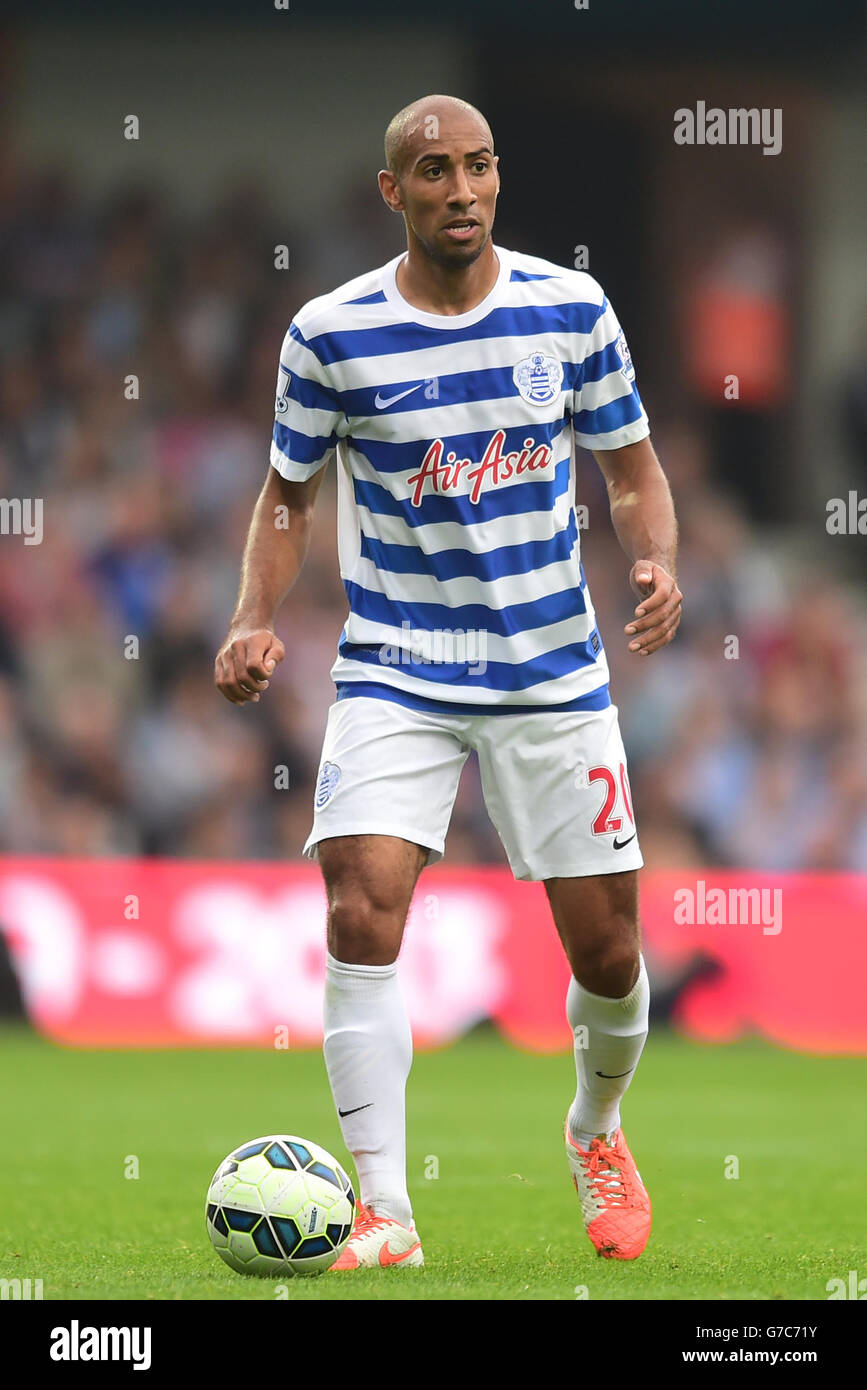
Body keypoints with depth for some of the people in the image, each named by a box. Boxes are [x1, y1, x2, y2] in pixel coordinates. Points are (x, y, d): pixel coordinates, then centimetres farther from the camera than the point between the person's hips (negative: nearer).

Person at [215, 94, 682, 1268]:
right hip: (395, 675, -1)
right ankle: (385, 1214, -15)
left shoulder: (572, 311, -3)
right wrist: (255, 620, -10)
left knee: (606, 949, 4)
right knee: (361, 913, -20)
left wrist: (659, 565, -13)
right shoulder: (331, 335, -6)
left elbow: (632, 469, 7)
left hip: (553, 675, 1)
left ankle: (598, 1133, 37)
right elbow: (289, 495, 6)